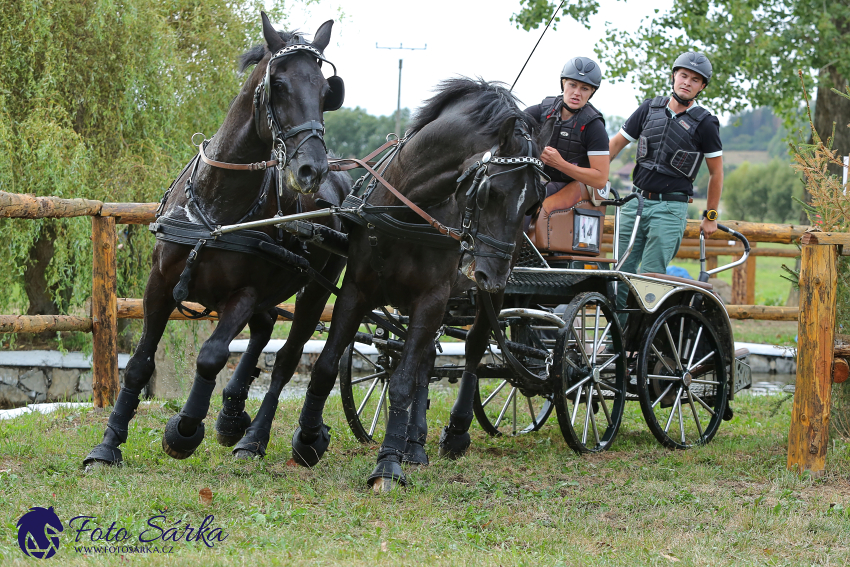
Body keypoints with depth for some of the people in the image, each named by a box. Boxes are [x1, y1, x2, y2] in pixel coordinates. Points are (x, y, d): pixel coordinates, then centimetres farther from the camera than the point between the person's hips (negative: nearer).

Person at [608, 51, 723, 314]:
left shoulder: (704, 123, -3)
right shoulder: (650, 108, 7)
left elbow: (716, 171, 5)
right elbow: (615, 144, 13)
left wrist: (710, 216, 8)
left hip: (671, 207, -4)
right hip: (636, 201, 4)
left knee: (649, 279, -11)